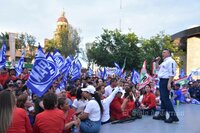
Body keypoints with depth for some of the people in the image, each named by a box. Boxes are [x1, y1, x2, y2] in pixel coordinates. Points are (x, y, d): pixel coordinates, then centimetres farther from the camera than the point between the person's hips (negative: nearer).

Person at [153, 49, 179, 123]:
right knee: (162, 98, 13)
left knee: (165, 98, -13)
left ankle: (173, 116, -10)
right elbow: (158, 69, 33)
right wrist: (157, 61, 17)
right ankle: (162, 115, 21)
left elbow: (172, 73, -20)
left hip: (166, 81, -10)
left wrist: (169, 83, -27)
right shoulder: (164, 62, 21)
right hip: (162, 81, 11)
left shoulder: (170, 61, -11)